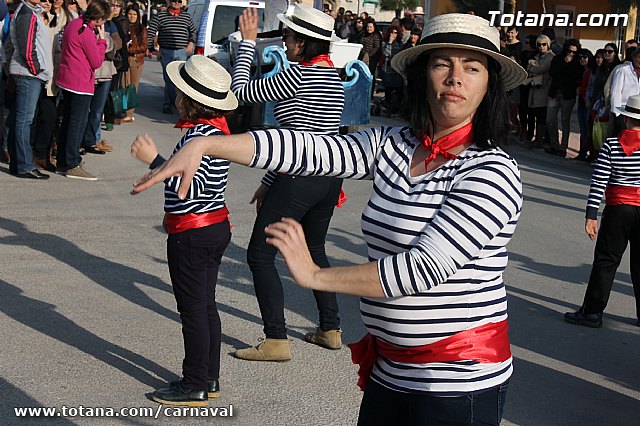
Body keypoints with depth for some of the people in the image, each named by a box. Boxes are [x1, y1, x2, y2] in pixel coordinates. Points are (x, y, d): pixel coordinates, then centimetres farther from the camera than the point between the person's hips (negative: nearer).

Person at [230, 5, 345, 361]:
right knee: (315, 249, 24)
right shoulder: (335, 78, 11)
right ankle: (331, 329, 30)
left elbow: (242, 91, -7)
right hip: (329, 178, 9)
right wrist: (269, 182, 20)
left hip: (298, 181, -9)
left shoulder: (298, 76, -16)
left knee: (260, 255, 2)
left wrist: (248, 40, 3)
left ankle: (277, 341, 2)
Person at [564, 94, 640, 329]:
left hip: (618, 209, -2)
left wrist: (591, 215, -7)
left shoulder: (612, 145, -7)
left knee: (605, 261, 4)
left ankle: (592, 311, 6)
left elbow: (598, 182, -10)